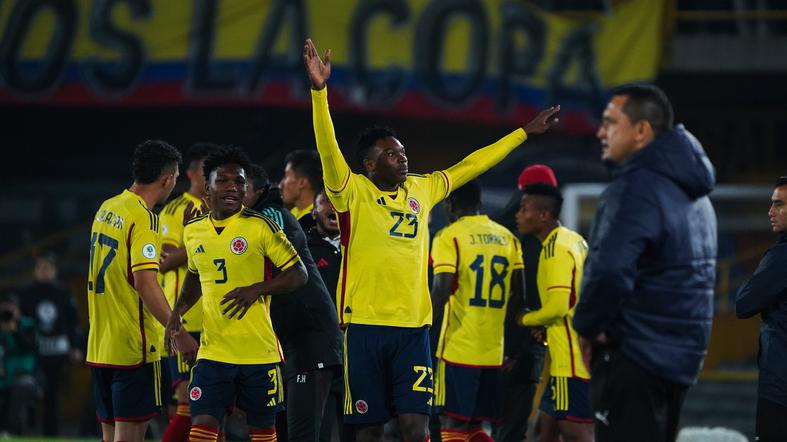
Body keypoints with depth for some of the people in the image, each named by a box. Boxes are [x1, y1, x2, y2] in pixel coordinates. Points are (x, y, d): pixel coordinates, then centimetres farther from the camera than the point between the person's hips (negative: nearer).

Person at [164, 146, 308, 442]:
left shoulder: (260, 227, -7)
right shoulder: (193, 231, 7)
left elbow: (298, 274, -6)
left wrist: (256, 290, -19)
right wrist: (177, 312, 11)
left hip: (259, 351, -3)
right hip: (212, 350, 3)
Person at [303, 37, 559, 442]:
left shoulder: (421, 190, 12)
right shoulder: (353, 192, -3)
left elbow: (468, 167, 22)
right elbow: (328, 151, -17)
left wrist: (524, 133, 27)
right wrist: (319, 90, -31)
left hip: (413, 326, 3)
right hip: (365, 325, -3)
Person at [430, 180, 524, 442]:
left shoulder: (449, 237, -6)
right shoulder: (507, 238, 12)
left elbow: (442, 291, -17)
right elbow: (519, 295, 11)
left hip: (458, 349, -6)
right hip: (493, 352, 6)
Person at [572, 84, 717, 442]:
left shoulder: (638, 187, -16)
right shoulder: (691, 193, 16)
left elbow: (610, 270, -28)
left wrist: (586, 326, -11)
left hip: (632, 358, -10)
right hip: (680, 355, 10)